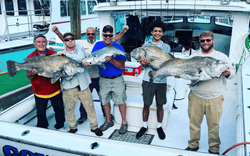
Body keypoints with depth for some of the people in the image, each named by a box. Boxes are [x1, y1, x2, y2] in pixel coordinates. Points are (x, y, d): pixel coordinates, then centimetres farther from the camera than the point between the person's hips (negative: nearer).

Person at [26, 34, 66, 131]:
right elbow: (28, 76, -6)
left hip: (55, 90, 1)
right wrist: (32, 73, -30)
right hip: (40, 92, -1)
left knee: (59, 110, 12)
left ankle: (60, 126, 35)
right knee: (41, 112, 13)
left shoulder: (53, 54, -2)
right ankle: (42, 129, 37)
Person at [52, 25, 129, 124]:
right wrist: (57, 31, -15)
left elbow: (114, 39, -4)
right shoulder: (81, 43, 1)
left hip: (99, 76, 0)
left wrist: (123, 31, -15)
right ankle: (83, 115, 32)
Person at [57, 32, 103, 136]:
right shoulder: (60, 55, 4)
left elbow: (81, 58, -19)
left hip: (83, 84, 0)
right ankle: (72, 127, 32)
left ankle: (94, 126, 24)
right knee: (69, 108, 9)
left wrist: (66, 54, -20)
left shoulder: (79, 48, 3)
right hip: (69, 87, 0)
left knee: (90, 106, 7)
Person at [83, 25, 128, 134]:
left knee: (120, 101, 3)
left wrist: (111, 60, -31)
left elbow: (122, 66, -15)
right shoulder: (98, 45, -1)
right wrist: (88, 62, -28)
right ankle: (108, 121, 34)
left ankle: (124, 122, 22)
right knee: (105, 101, 14)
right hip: (103, 79, 3)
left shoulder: (118, 47, -10)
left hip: (117, 79, -3)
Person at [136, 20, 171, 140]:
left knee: (160, 105, 11)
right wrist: (143, 62, -20)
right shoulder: (146, 45, 5)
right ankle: (144, 126, 26)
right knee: (146, 104, 8)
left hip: (161, 80, 1)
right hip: (148, 79, -1)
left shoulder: (166, 47, 8)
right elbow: (142, 61, 3)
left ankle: (159, 127, 29)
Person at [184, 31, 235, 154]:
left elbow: (233, 72, 6)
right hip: (196, 97, 1)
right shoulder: (193, 57, 7)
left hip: (215, 98, -1)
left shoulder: (222, 57, 5)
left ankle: (214, 148, 26)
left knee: (214, 125, 6)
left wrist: (227, 73, -17)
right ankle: (193, 145, 29)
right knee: (194, 123, 10)